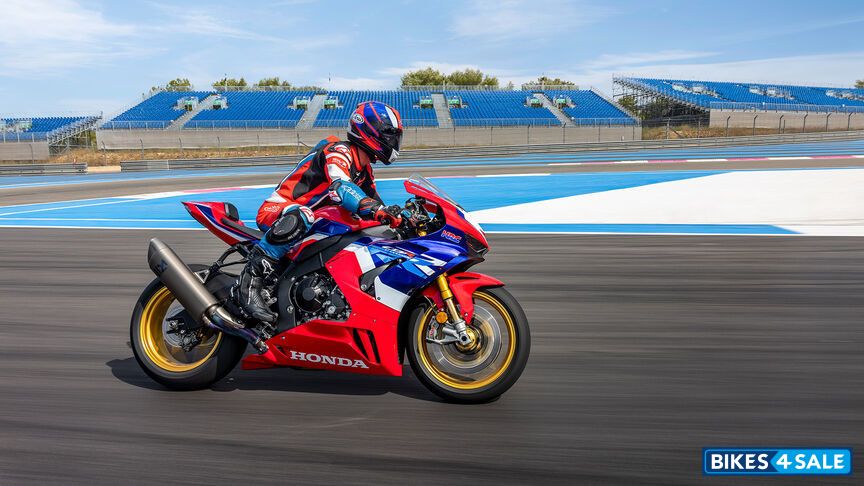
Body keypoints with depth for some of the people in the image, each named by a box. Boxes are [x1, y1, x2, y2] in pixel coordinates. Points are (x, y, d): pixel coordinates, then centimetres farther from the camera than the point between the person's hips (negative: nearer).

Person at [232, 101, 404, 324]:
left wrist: (399, 217, 1)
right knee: (299, 217, -43)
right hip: (276, 212, -10)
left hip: (316, 220, 10)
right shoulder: (338, 151, -16)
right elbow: (339, 187, -36)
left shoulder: (364, 170, 14)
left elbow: (374, 202, 17)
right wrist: (373, 209, -51)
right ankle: (250, 280, -35)